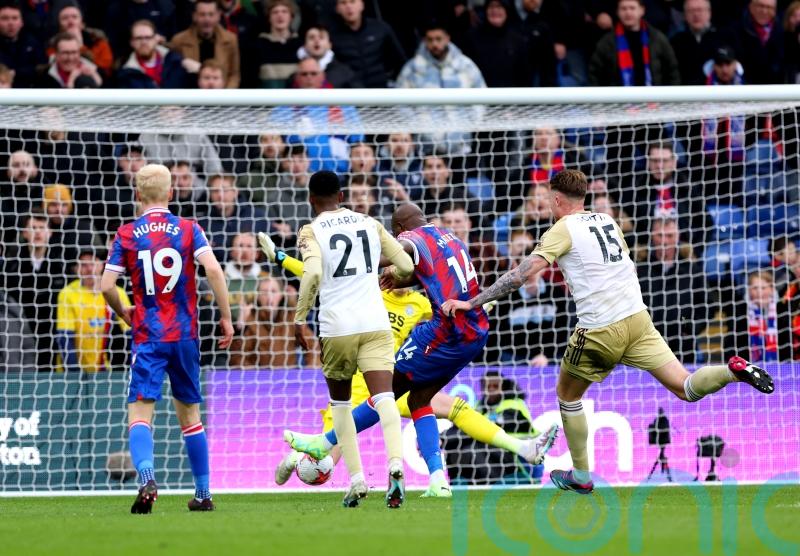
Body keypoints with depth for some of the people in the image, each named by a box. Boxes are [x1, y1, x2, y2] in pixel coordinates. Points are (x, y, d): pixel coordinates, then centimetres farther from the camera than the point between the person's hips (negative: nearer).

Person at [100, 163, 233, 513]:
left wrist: (124, 313, 17)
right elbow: (213, 269, -11)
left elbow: (106, 286, -3)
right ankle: (203, 494, 19)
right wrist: (226, 317, -5)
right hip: (185, 335, 2)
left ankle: (147, 477, -35)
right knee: (189, 412, 15)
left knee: (140, 411, -9)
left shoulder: (126, 234, 1)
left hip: (147, 336, -2)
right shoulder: (188, 230, 3)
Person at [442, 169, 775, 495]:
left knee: (567, 395, 18)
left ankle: (581, 477, 21)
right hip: (638, 319, 5)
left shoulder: (564, 229, -4)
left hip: (600, 331, -5)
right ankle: (734, 370, -27)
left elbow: (525, 272, -12)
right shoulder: (606, 221, 15)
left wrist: (472, 302, -10)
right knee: (686, 389, 0)